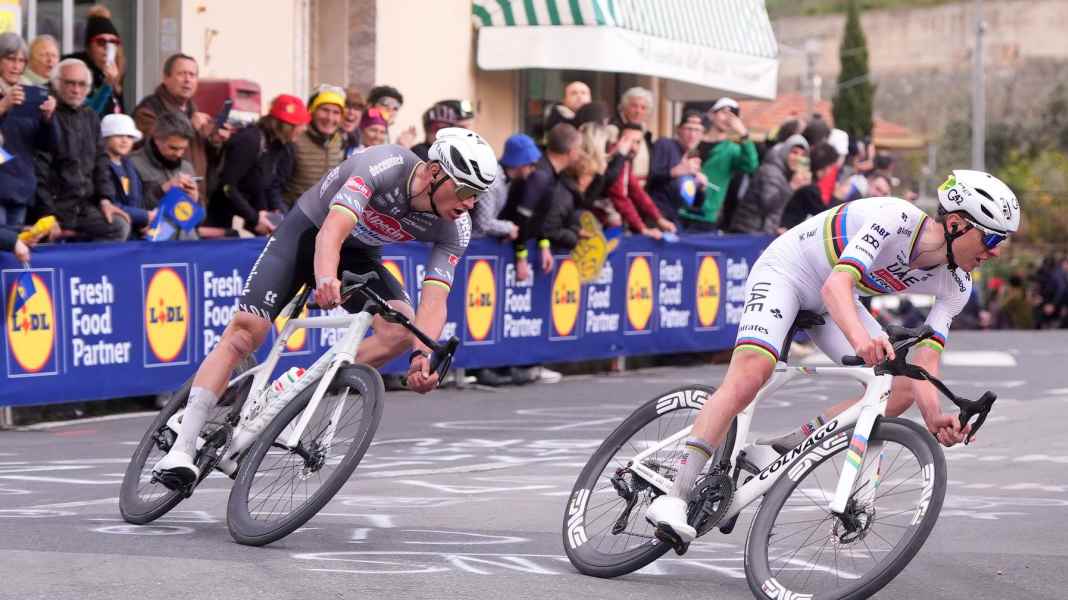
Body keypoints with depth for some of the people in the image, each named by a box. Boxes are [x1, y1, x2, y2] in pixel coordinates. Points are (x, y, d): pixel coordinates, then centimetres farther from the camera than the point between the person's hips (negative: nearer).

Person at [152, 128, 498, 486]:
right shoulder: (387, 165, -34)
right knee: (246, 331, -18)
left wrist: (422, 355, -45)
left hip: (358, 255, 4)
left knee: (401, 331, -21)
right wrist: (325, 279, -64)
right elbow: (332, 231, -44)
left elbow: (434, 301, -26)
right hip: (307, 233, -4)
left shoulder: (455, 229, -19)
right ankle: (182, 448, -16)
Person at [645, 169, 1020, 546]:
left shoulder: (955, 286, -12)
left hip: (829, 303, 7)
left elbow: (925, 365, -19)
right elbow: (837, 284, -44)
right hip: (785, 271, -7)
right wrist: (861, 337, -64)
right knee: (749, 375, -29)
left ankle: (792, 442, 0)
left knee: (901, 392, -9)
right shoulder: (897, 218, -32)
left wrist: (934, 418, -39)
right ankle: (674, 499, -30)